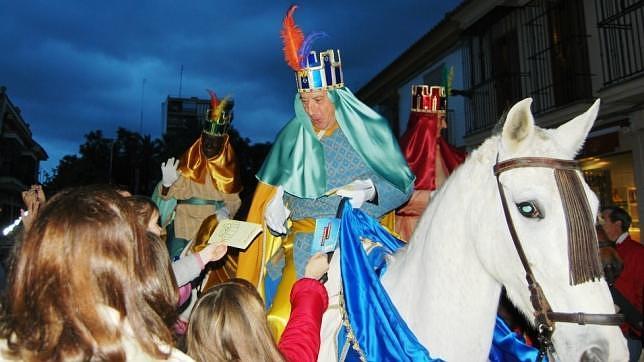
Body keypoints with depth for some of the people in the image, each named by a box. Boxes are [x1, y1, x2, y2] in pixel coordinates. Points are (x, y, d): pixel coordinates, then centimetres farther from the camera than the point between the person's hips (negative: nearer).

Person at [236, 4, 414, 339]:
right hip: (302, 241, 3)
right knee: (283, 320, -6)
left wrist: (371, 190, -18)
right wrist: (274, 206, -2)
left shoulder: (369, 132, -1)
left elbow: (403, 184, 1)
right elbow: (276, 187, 19)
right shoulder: (293, 137, 9)